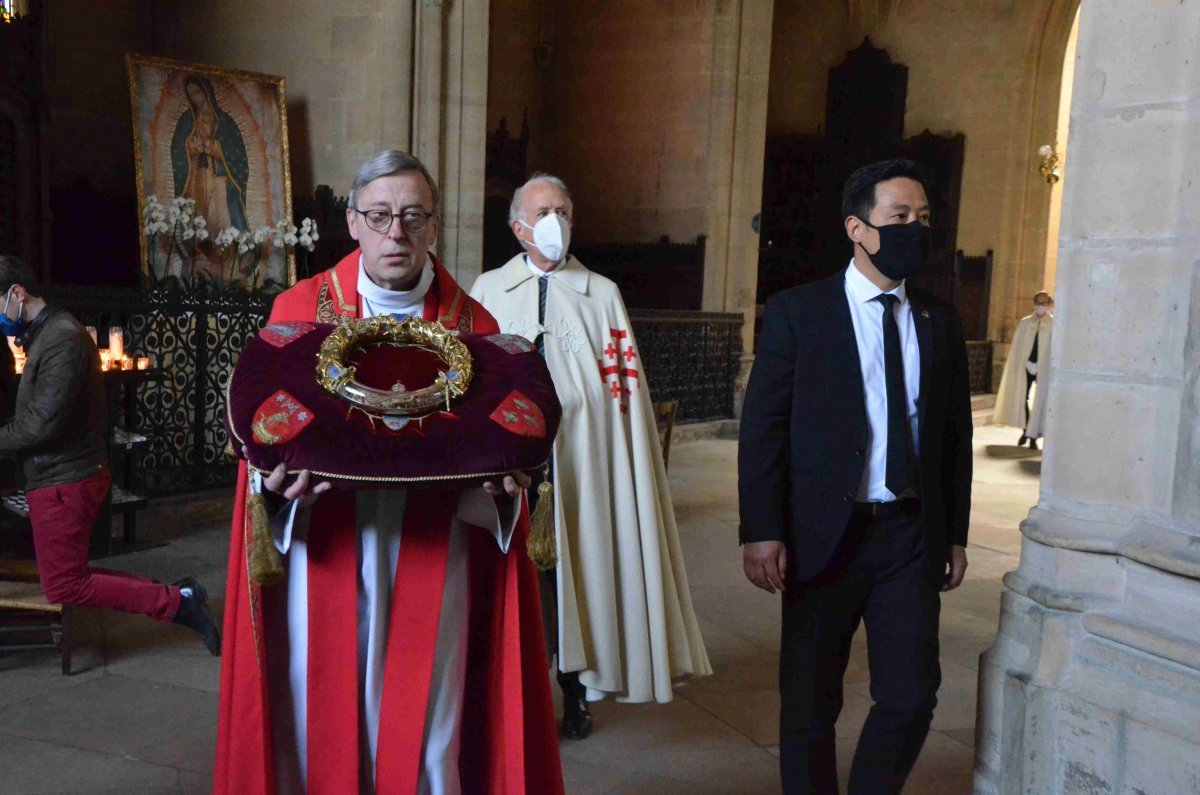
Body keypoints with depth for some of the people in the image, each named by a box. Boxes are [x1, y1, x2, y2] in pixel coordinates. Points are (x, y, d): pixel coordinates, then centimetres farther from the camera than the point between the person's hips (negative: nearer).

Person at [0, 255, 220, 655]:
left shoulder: (62, 340, -19)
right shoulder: (47, 334, 14)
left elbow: (41, 424, -24)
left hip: (63, 482, -10)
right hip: (61, 476, 10)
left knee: (63, 588, -3)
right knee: (67, 574, 14)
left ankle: (175, 602, -4)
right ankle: (175, 595, 8)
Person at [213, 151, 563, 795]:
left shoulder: (471, 325, 5)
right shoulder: (299, 308, 4)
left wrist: (501, 476, -16)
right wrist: (282, 475, -18)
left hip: (431, 567, 0)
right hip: (325, 563, 0)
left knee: (425, 736, 6)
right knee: (320, 723, 9)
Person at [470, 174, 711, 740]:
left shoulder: (601, 294, 7)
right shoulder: (488, 290, 9)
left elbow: (621, 385, 3)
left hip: (578, 457, 0)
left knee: (575, 570, 5)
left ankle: (574, 693, 22)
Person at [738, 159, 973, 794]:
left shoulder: (941, 321, 8)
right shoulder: (797, 312, -4)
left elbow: (955, 436, 13)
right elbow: (762, 428, -7)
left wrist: (955, 533, 12)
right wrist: (761, 532, -13)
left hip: (912, 535, 3)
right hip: (824, 537, -3)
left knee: (912, 698, 4)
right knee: (810, 704, 9)